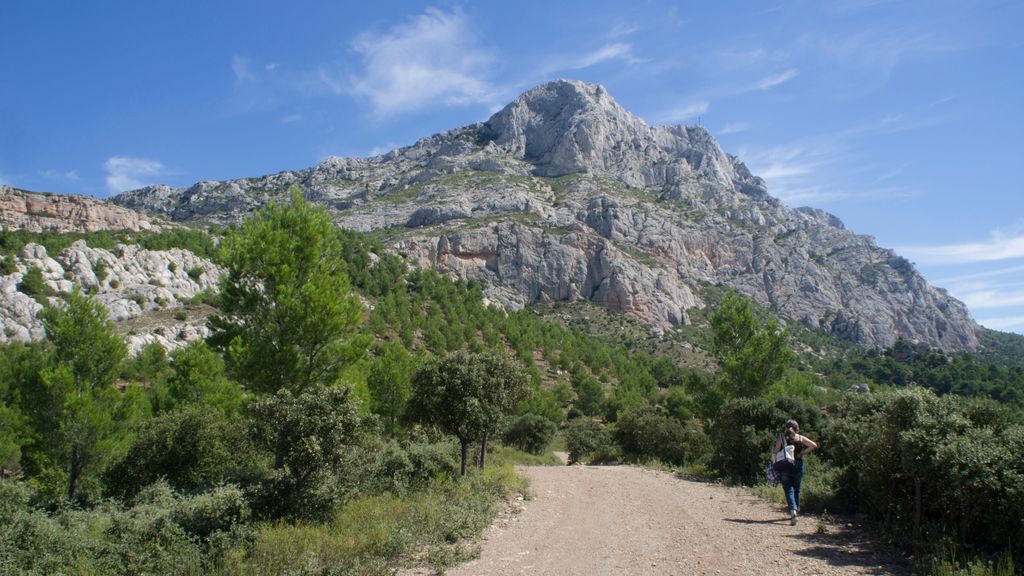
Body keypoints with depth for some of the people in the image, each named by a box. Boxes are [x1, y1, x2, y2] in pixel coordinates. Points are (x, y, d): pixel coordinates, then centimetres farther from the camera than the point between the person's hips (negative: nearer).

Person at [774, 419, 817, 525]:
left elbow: (776, 453, -4)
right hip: (798, 465, 2)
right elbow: (814, 445, -5)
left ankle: (793, 510, -24)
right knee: (796, 489, 19)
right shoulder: (800, 438, 4)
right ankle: (796, 510, 26)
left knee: (788, 490, -4)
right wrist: (802, 453, -1)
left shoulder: (781, 438, 0)